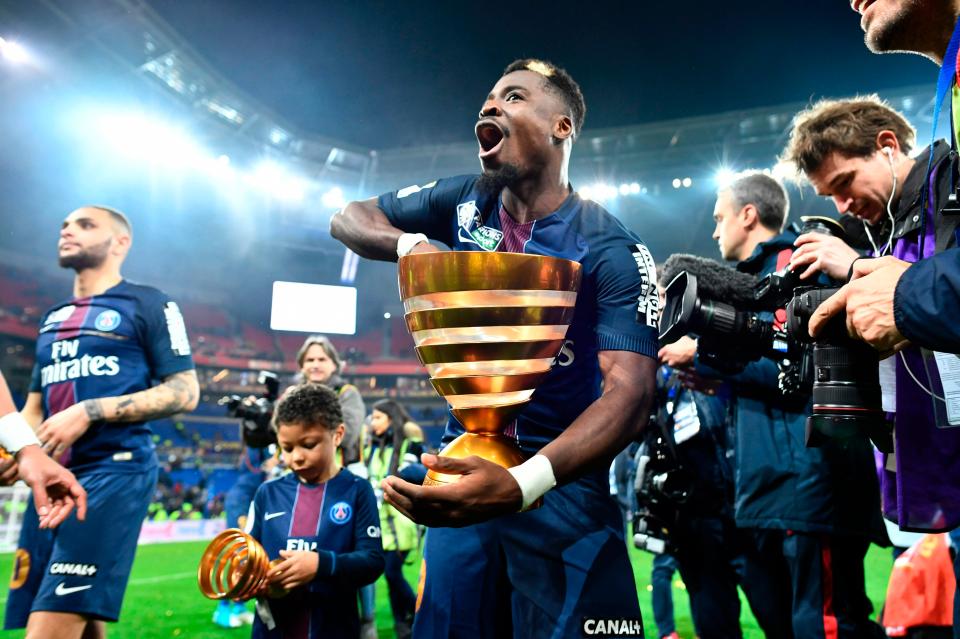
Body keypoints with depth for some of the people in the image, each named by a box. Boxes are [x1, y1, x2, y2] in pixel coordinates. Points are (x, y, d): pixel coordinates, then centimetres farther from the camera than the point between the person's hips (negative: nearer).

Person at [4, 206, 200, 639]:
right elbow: (34, 408, 24)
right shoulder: (53, 318, 21)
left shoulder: (147, 304, 1)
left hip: (115, 469, -7)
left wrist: (89, 411, -15)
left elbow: (185, 392, -6)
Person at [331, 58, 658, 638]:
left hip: (560, 482, -4)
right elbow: (350, 218, 12)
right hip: (464, 468, 4)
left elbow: (631, 391, -24)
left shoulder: (611, 250, -13)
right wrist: (412, 245, -12)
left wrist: (522, 483, -40)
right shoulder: (467, 202, 3)